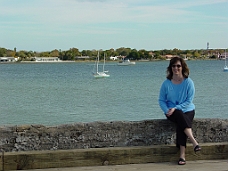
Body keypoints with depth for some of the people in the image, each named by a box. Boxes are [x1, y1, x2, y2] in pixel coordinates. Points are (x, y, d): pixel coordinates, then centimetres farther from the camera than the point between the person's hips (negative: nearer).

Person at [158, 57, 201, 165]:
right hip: (172, 112, 1)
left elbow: (189, 100, -5)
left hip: (187, 110, -1)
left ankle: (182, 155, -32)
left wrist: (176, 108, -17)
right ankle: (194, 142, -40)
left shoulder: (188, 82, -2)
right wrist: (167, 110, -15)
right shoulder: (166, 83, 1)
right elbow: (161, 100, 5)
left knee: (181, 124, -31)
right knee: (180, 116, -34)